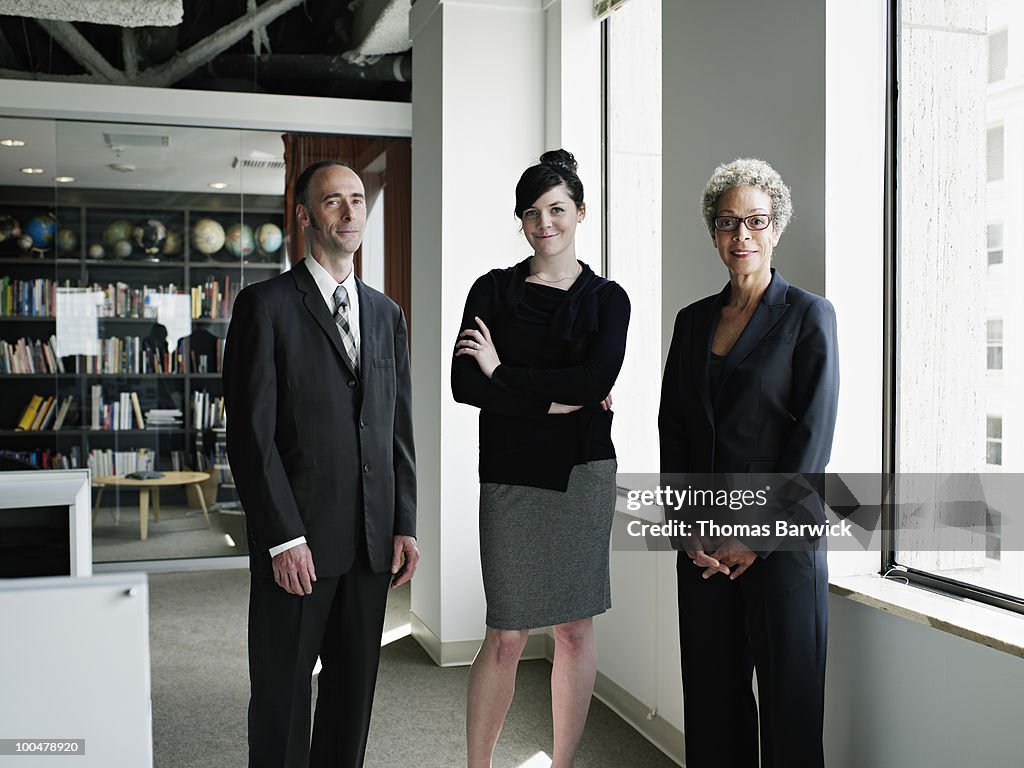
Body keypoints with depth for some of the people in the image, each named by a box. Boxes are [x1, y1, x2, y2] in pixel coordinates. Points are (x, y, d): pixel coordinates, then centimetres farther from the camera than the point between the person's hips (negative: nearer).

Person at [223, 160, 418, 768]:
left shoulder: (387, 313, 13)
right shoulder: (266, 305, -4)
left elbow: (399, 428, 13)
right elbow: (251, 434, -9)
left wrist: (405, 525, 6)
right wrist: (284, 539, -14)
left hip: (373, 539, 5)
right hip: (298, 540, -5)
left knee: (356, 685, 13)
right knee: (283, 690, 7)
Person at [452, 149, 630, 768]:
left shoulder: (608, 299, 6)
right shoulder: (493, 291, 6)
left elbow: (595, 381, -12)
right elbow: (465, 383, -7)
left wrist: (504, 374, -8)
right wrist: (554, 399, -13)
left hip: (583, 473, 1)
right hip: (511, 477, 0)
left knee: (576, 629, 8)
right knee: (507, 636, 0)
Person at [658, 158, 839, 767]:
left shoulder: (809, 316, -2)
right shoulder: (694, 321, 11)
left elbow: (813, 436, -9)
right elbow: (672, 429, 10)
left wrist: (757, 535, -12)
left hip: (780, 535, -4)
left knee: (789, 694, 4)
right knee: (711, 690, 10)